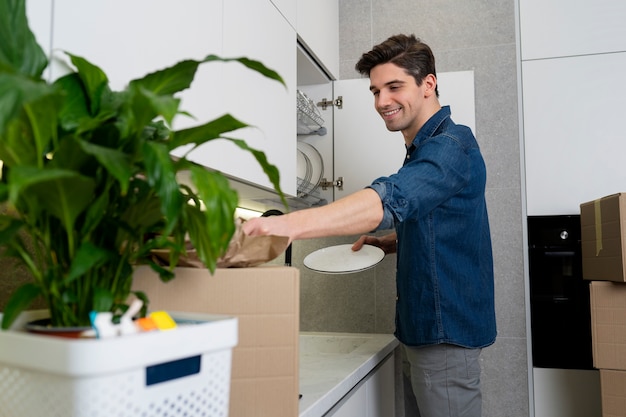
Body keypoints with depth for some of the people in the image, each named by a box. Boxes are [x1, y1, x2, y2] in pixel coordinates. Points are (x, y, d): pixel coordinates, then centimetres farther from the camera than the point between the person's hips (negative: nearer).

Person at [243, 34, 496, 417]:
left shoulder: (452, 145, -17)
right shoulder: (425, 149, 14)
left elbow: (392, 199, -36)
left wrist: (288, 224, -47)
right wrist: (390, 242, 5)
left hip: (446, 332, -9)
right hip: (425, 329, 9)